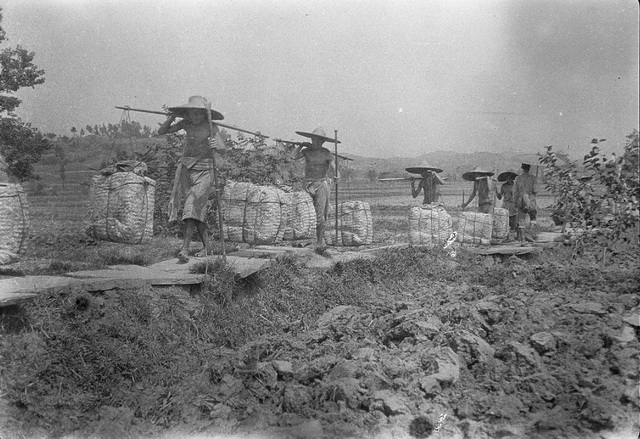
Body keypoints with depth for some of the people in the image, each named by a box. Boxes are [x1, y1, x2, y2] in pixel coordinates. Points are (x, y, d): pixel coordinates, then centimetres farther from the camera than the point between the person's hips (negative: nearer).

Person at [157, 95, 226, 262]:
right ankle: (206, 245, 20)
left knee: (193, 205, -18)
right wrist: (172, 117, -9)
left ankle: (185, 248, -21)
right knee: (198, 209, 7)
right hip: (186, 167, 4)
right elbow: (161, 131, 6)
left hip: (204, 170, -4)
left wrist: (216, 144, -44)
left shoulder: (211, 126, -8)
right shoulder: (186, 123, 3)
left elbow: (223, 147, -21)